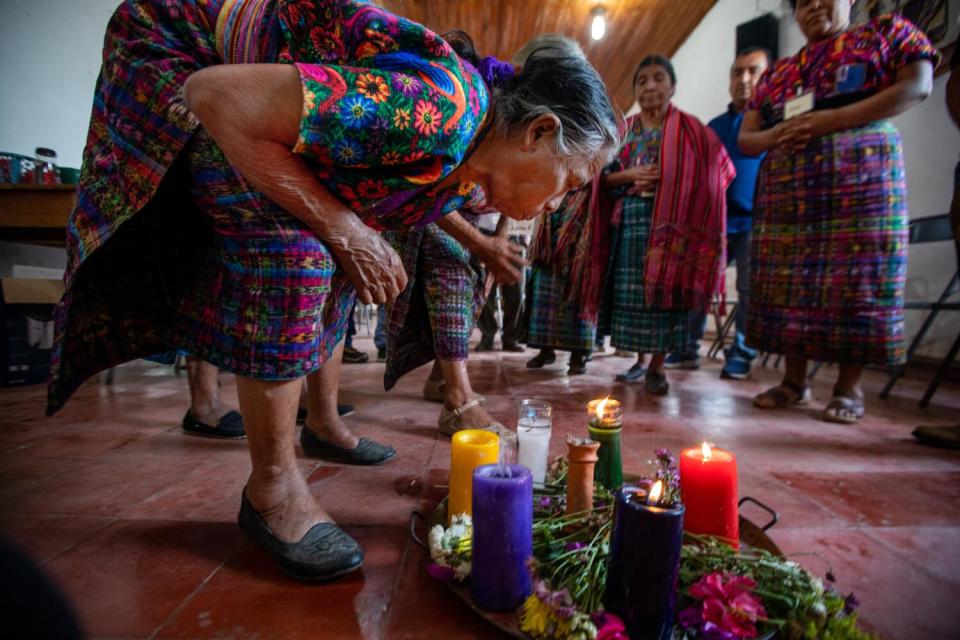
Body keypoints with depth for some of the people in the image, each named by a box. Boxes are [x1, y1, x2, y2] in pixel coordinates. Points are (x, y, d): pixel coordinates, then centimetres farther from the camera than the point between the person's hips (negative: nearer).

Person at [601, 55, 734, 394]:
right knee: (631, 294, 4)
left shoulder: (688, 128, 5)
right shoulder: (624, 131, 13)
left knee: (664, 291, -5)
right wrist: (631, 176, -9)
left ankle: (657, 366, 5)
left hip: (670, 224, -3)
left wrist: (668, 185, -11)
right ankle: (640, 361, 17)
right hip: (630, 224, 3)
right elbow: (603, 177, 9)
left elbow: (709, 174, 1)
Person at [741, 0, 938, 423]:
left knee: (856, 281, -7)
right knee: (789, 286, -1)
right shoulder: (778, 72, 23)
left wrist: (829, 120, -12)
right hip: (786, 194, 4)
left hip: (860, 185, -3)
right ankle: (794, 381, 8)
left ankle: (849, 388, 2)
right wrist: (777, 135, -6)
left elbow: (918, 86, -2)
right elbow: (745, 138, 17)